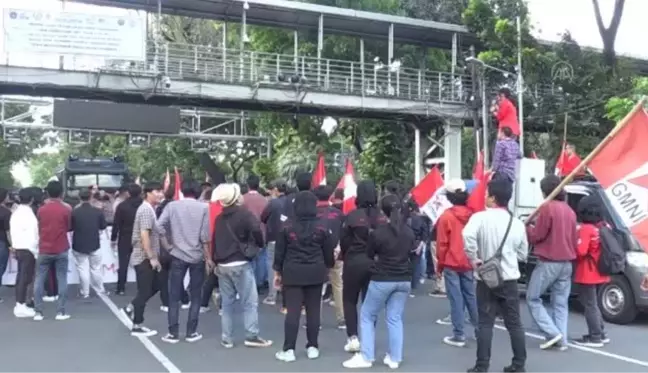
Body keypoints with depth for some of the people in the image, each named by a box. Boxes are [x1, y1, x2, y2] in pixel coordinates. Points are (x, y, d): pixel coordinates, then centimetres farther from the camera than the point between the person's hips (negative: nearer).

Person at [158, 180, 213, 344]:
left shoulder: (172, 205, 1)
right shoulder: (203, 207, -3)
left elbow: (159, 226, -11)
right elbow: (205, 236, -7)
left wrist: (168, 246, -1)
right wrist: (208, 257, -1)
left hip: (178, 255, 1)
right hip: (198, 256, -1)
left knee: (174, 296, 7)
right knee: (196, 296, 9)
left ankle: (173, 333, 8)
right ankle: (191, 332, 10)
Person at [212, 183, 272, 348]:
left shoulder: (219, 218, 13)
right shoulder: (244, 213, -7)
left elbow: (214, 240, 15)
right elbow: (256, 229, -22)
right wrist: (260, 244, -3)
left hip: (222, 265, 6)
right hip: (240, 264, -6)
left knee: (226, 302, 10)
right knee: (250, 301, -1)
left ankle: (226, 338, 12)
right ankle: (252, 336, -3)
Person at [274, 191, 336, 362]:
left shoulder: (288, 226, -3)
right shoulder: (322, 225, -3)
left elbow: (279, 251, 2)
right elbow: (328, 250, 3)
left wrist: (278, 272, 11)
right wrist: (329, 266, 20)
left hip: (292, 272, -1)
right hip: (315, 272, 1)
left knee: (292, 311, 1)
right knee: (313, 310, 9)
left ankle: (289, 350, 2)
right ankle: (313, 347, 16)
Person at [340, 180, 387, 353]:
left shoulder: (352, 216, -12)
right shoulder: (382, 217, -5)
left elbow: (344, 241, -7)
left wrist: (345, 257, 11)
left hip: (354, 262, -3)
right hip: (375, 263, 3)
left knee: (349, 300, 12)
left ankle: (353, 338, 3)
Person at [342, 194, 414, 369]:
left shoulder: (378, 232, -14)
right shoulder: (409, 232, 1)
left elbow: (369, 255, 0)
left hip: (382, 279, -5)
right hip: (404, 280, 5)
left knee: (367, 316, 8)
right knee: (395, 318, 12)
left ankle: (366, 357, 8)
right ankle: (394, 358, 14)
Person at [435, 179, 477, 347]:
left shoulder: (446, 216, -11)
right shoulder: (472, 214, 0)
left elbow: (442, 243, -8)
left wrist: (440, 264, 2)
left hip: (452, 264, -4)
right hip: (469, 263, 4)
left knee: (456, 299, 0)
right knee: (471, 296, 15)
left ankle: (459, 335, 4)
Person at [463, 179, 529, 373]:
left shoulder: (481, 217, -11)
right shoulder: (517, 223, 5)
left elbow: (468, 235, -30)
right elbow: (522, 254, 12)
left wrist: (474, 258, -18)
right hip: (510, 279, 4)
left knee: (485, 323, 2)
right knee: (514, 323, 11)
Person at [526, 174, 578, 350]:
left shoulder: (547, 207, -12)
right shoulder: (569, 210, 13)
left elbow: (537, 235, -11)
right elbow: (574, 239, 17)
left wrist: (527, 227, 6)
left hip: (548, 262, -7)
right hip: (566, 263, 8)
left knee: (532, 298, 3)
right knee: (561, 302, 11)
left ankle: (552, 333, -5)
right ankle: (562, 340, 8)